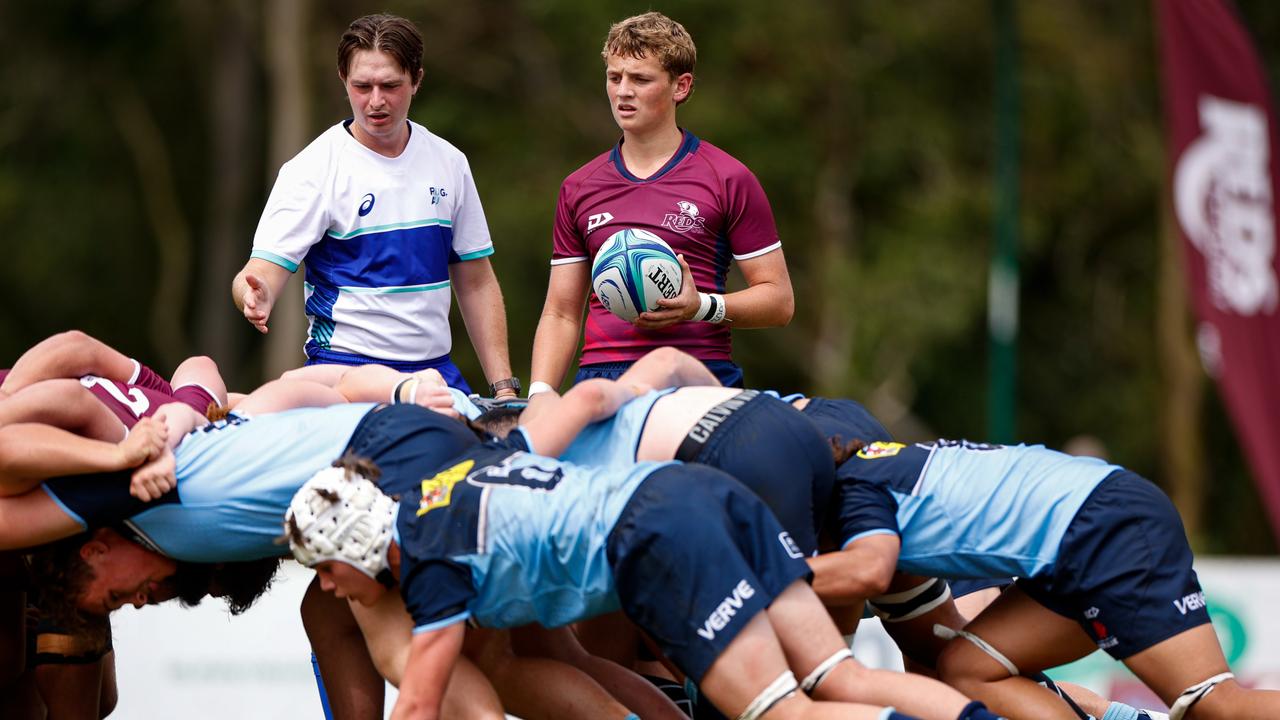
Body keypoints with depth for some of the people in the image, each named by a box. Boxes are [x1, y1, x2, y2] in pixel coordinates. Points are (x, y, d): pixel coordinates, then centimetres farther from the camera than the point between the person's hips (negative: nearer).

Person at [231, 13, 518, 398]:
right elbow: (264, 269, -12)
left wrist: (503, 385, 8)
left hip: (436, 369, 4)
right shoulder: (312, 169, -5)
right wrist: (256, 296, -37)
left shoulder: (449, 163, 9)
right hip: (346, 365, -4)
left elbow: (476, 284, 15)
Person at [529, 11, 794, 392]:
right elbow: (561, 314, 16)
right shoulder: (578, 189, 15)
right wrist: (539, 393, 0)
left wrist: (703, 306, -14)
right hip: (600, 376, 3)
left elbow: (778, 299, 3)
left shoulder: (730, 180, 4)